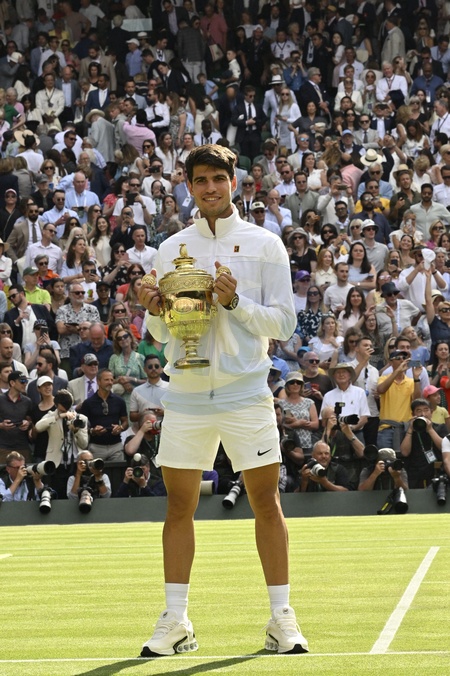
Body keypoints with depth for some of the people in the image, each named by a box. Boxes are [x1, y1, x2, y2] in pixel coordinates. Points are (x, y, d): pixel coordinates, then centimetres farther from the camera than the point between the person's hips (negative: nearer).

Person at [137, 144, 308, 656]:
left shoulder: (264, 245, 2)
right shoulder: (171, 249, 11)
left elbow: (283, 323, -1)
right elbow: (162, 335, 15)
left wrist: (235, 302, -15)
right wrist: (154, 311, -7)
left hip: (245, 391, -3)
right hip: (186, 394, 3)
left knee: (266, 503, -2)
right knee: (179, 505, 3)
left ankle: (281, 619, 4)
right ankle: (175, 622, 8)